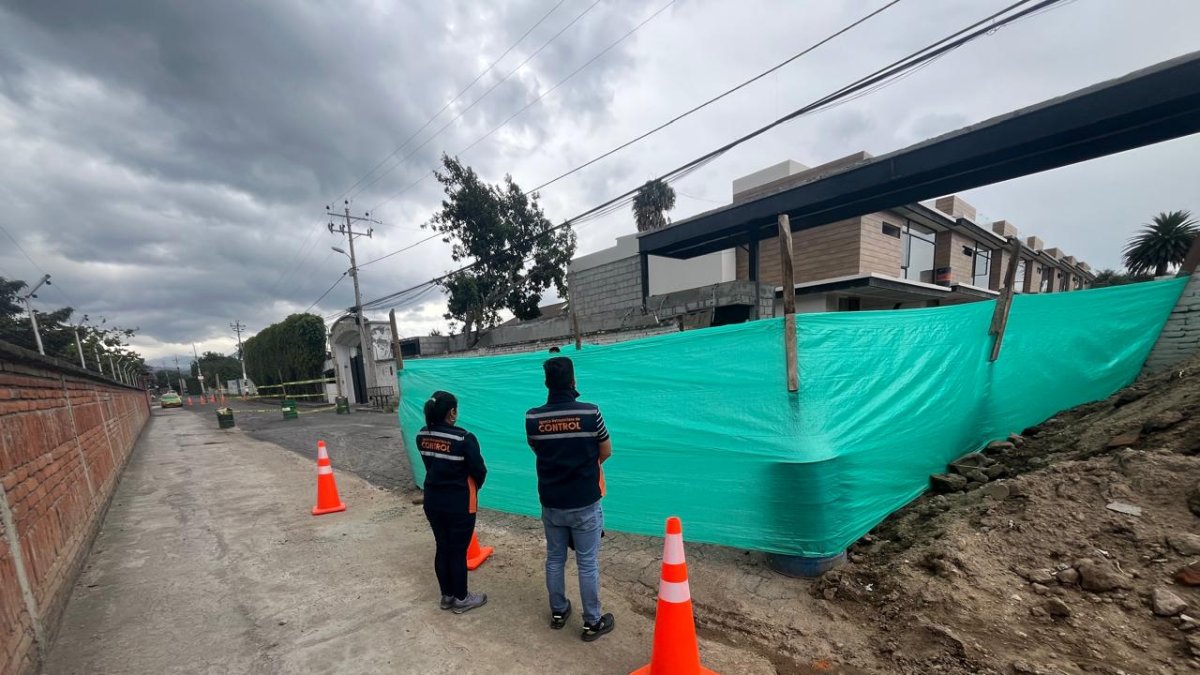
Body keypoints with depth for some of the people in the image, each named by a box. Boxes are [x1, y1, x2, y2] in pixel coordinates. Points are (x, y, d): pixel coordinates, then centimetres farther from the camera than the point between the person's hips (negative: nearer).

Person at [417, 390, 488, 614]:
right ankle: (461, 599, 25)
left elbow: (430, 464, 6)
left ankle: (447, 595, 34)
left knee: (442, 548, 19)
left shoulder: (422, 436, -4)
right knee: (458, 551, 9)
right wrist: (474, 486, 7)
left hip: (432, 501, 6)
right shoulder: (464, 438, -23)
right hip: (459, 504, -6)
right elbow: (479, 471, -14)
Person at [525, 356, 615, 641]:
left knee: (554, 559, 20)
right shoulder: (590, 412, -19)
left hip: (551, 503, 3)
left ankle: (558, 612, 38)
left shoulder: (532, 418, -10)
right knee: (588, 564, 11)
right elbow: (606, 452, -5)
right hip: (585, 503, -3)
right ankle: (593, 622, 25)